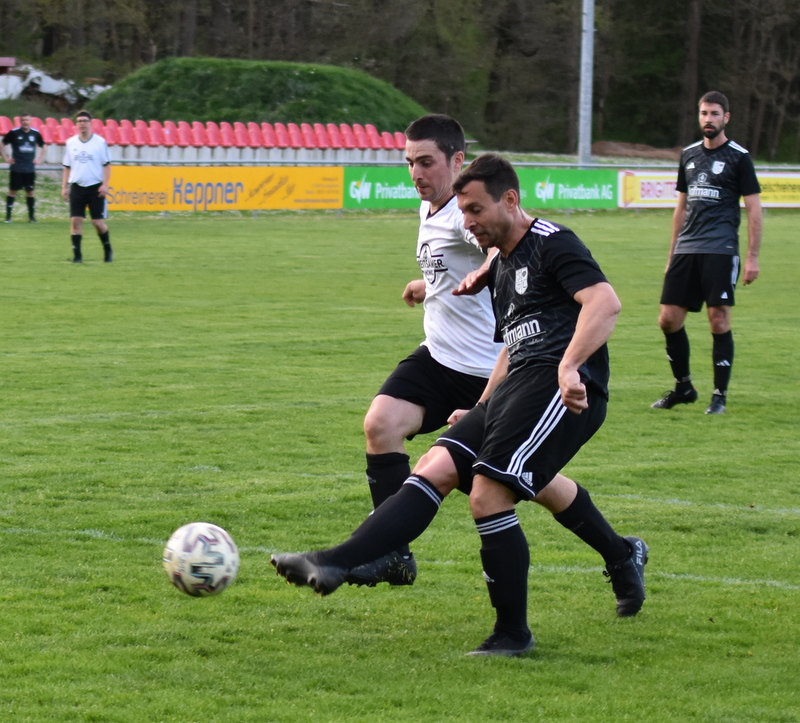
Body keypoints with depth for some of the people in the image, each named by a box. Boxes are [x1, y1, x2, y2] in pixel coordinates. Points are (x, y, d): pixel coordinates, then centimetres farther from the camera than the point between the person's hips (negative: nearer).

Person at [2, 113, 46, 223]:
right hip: (16, 168, -2)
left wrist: (39, 159, 9)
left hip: (30, 169, 2)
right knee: (12, 190, -1)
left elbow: (44, 147, 19)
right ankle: (8, 216, 3)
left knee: (30, 191, 4)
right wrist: (6, 158, -2)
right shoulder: (13, 132, -4)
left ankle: (32, 216, 10)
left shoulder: (35, 133, 4)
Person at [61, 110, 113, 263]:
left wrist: (105, 185, -10)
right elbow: (67, 167, 13)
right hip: (77, 187, 3)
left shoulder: (100, 142, -2)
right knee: (75, 220, -6)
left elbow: (107, 165, -1)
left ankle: (107, 249, 19)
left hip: (95, 187, -3)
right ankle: (77, 255, -1)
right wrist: (64, 187, 6)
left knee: (98, 222, -2)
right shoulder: (71, 143, 7)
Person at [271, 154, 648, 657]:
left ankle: (513, 633, -6)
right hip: (517, 389, 10)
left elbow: (605, 302, -20)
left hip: (563, 388, -10)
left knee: (488, 495, -18)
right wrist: (481, 413, 30)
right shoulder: (503, 266, 25)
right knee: (435, 467, -4)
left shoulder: (552, 245, -4)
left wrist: (569, 366, -32)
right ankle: (334, 564, -14)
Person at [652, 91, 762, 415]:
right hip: (686, 250, 6)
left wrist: (752, 257, -8)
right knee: (668, 319, 2)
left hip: (720, 251, -5)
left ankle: (720, 395, 2)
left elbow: (754, 209, -2)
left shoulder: (738, 157, 0)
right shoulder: (689, 155, 15)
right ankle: (683, 387, 18)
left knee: (718, 320, -7)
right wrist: (672, 254, 19)